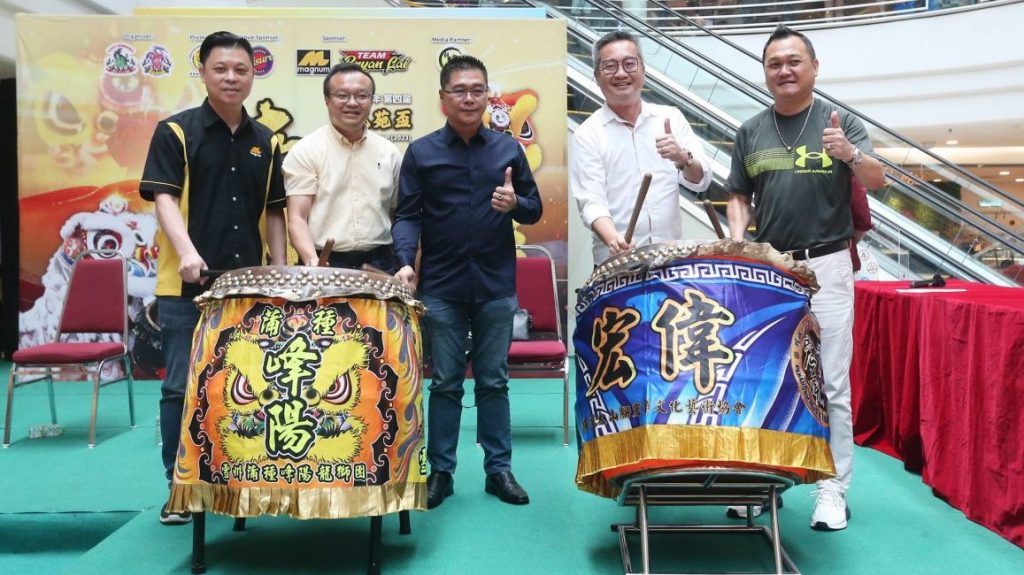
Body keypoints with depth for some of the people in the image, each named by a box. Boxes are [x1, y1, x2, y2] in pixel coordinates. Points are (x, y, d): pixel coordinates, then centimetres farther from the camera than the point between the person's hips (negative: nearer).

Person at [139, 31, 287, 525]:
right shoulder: (175, 132, 0)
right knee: (182, 387, 0)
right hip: (187, 284, -4)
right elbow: (164, 197, -10)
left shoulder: (266, 142, 12)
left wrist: (279, 271, 7)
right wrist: (186, 249, -27)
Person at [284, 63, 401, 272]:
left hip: (379, 264, 3)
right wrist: (313, 261, -24)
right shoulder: (305, 151, -3)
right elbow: (297, 218, -8)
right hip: (325, 265, -3)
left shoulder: (389, 153, 8)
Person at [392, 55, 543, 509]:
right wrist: (405, 261, -19)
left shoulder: (508, 149, 6)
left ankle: (499, 469, 21)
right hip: (441, 286, -1)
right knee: (445, 383, 7)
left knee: (493, 381, 10)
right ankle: (440, 471, 19)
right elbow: (407, 215, -3)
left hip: (496, 285, 1)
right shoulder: (421, 152, 2)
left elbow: (535, 210, 8)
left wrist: (516, 204, -14)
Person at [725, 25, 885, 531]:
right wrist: (737, 242, -5)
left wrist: (851, 155, -30)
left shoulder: (840, 121, 1)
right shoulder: (750, 132, 9)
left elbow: (878, 182, -10)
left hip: (825, 266, -3)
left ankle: (833, 489, 10)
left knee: (830, 382, -1)